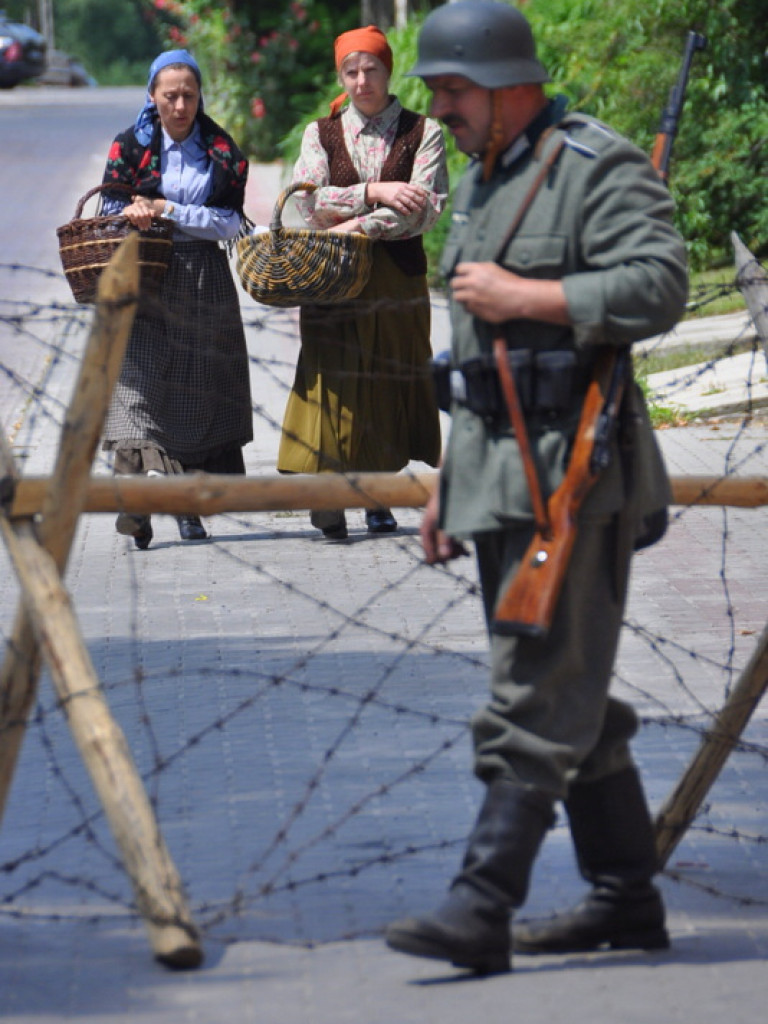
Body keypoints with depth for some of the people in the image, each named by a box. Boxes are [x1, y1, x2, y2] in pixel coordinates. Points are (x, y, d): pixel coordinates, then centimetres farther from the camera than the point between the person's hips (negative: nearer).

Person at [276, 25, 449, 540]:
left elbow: (425, 207, -9)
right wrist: (375, 193, -15)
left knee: (390, 377, 2)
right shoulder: (321, 134, 11)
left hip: (398, 272, 0)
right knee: (333, 373, -9)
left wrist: (360, 225, -17)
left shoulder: (423, 133, 4)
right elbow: (309, 201, -4)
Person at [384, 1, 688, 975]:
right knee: (570, 692, 11)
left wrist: (525, 296, -20)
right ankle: (626, 897, 18)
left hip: (577, 466, -9)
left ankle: (481, 909, -17)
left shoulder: (599, 168, -9)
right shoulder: (479, 183, 19)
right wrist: (447, 481, 23)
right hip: (498, 472, 9)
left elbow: (659, 287, -22)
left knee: (538, 696, -11)